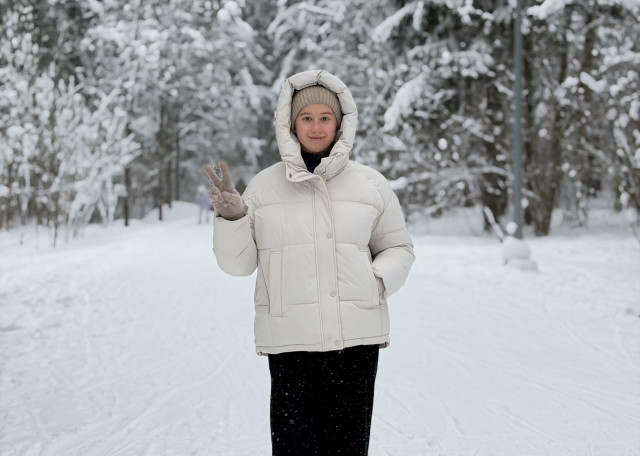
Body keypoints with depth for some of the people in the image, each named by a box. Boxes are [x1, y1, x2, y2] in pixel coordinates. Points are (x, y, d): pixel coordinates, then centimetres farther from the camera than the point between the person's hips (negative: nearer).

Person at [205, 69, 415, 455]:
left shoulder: (370, 184, 6)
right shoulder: (265, 186, 5)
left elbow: (398, 248, 15)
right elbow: (238, 263, 7)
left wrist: (377, 283, -3)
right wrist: (231, 218, -11)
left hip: (355, 336, 1)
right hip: (290, 339, -1)